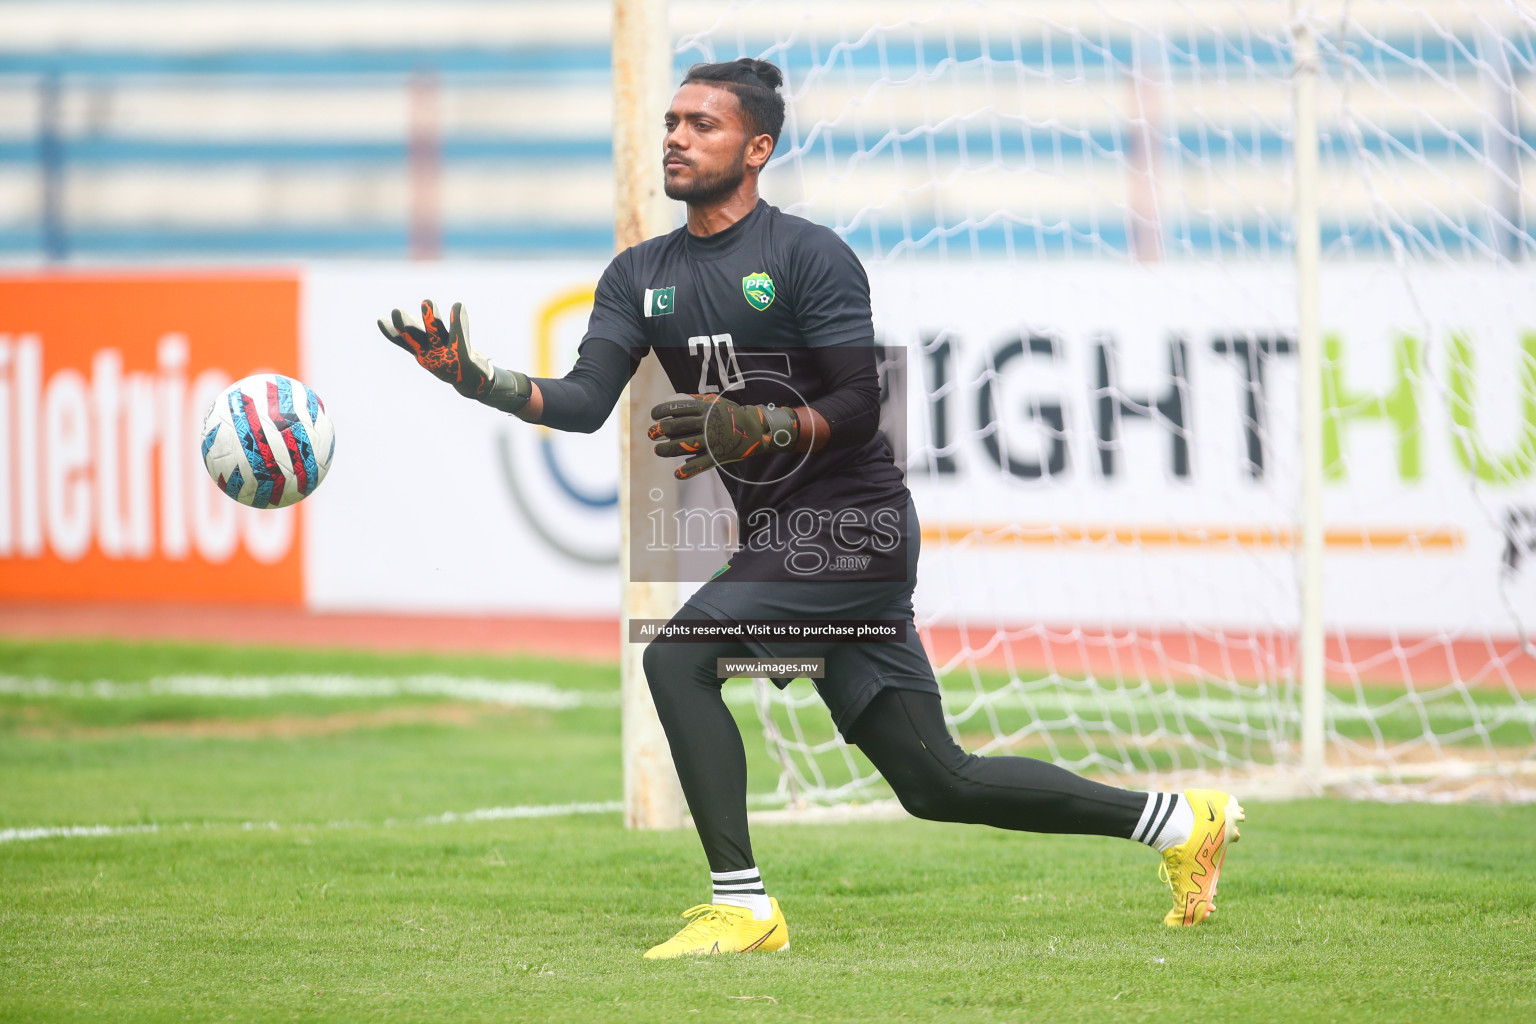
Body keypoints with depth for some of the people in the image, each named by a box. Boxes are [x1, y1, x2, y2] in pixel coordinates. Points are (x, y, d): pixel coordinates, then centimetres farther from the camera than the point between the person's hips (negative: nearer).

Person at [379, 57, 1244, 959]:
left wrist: (755, 428, -31)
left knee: (678, 657, -22)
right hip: (782, 535, 8)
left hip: (852, 522, -8)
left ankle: (744, 907, -17)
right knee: (937, 781, 9)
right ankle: (1180, 821, 22)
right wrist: (476, 379, -16)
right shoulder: (641, 275, 12)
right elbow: (587, 401, 0)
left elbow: (860, 409, -14)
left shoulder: (809, 256, -8)